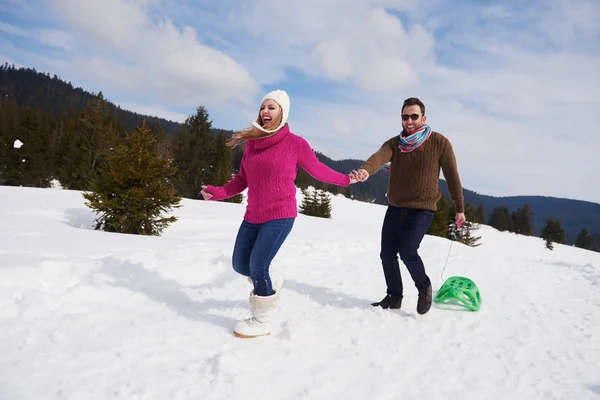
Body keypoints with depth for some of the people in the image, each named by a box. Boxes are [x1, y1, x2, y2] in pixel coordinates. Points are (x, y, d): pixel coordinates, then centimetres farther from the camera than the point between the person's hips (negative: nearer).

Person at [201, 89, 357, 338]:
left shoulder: (294, 143, -8)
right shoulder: (252, 142, 5)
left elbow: (317, 170, 3)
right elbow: (243, 179, 9)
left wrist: (346, 180, 3)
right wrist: (218, 193, -3)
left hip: (280, 216, -6)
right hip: (252, 216, 6)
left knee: (258, 266, -11)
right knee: (240, 264, 11)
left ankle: (261, 322, 12)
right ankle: (267, 284, 42)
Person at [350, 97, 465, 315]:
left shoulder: (440, 143, -8)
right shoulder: (394, 143, -2)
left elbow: (452, 176, -1)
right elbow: (379, 157, -25)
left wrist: (459, 208, 4)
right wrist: (365, 170, -48)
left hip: (422, 208, -4)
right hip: (395, 207, 4)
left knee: (407, 252, -18)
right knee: (387, 254, 7)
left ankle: (424, 287, 12)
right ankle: (394, 297, 29)